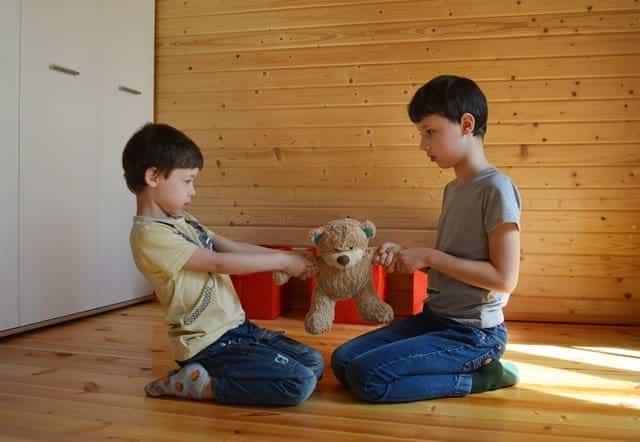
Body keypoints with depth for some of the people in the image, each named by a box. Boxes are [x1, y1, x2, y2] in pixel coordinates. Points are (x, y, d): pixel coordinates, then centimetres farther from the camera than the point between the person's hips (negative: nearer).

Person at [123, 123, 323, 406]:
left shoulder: (182, 221, 11)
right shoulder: (150, 234, -17)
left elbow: (233, 247, 9)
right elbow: (219, 263, -19)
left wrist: (288, 258, -1)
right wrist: (281, 260, -12)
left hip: (236, 327, 9)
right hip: (208, 344, -9)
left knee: (314, 363, 12)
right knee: (299, 383, -17)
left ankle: (209, 374, 12)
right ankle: (196, 384, -5)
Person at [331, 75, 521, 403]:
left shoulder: (496, 189, -16)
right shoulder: (452, 190, 9)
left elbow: (505, 278, -21)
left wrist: (429, 257, -18)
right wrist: (405, 255, -2)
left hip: (474, 334, -9)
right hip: (435, 318, 9)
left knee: (366, 377, -20)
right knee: (342, 361, 3)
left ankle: (480, 377, -3)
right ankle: (472, 368, 7)